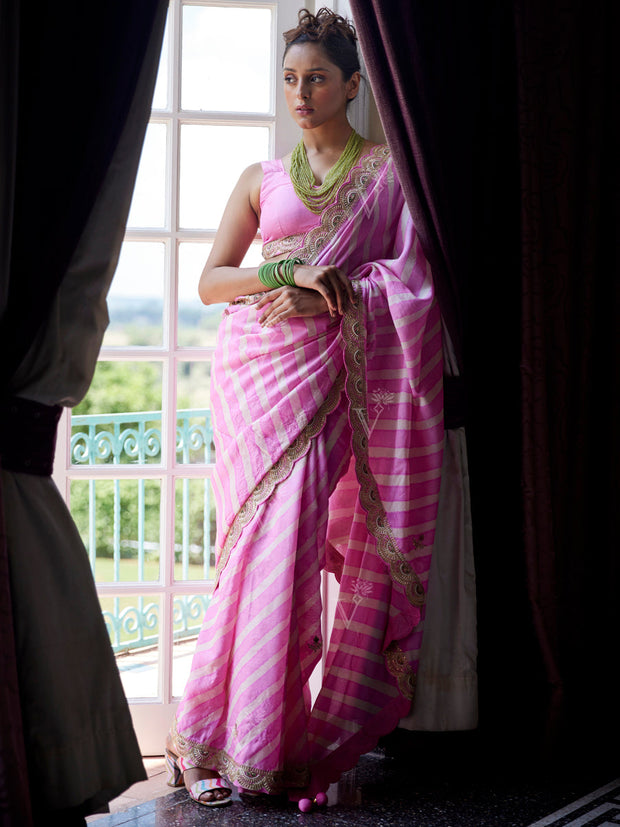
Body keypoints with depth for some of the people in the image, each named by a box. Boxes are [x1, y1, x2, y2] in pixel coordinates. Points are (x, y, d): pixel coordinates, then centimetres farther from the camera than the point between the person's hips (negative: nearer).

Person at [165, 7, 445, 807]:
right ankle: (240, 741, 0)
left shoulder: (389, 169, 10)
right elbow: (211, 280, 10)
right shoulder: (261, 178, 16)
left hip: (329, 370, -2)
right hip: (255, 365, 2)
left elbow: (411, 274, 2)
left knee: (293, 538, -10)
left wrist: (328, 295, -14)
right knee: (262, 541, -5)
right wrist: (287, 271, -7)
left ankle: (287, 737, 0)